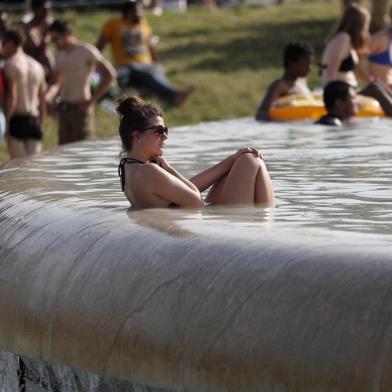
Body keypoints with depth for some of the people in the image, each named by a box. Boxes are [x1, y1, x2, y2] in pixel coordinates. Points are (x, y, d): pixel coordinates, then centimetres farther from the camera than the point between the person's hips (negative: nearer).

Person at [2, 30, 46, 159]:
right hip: (34, 120, 6)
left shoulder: (10, 64, -7)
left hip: (17, 120, -6)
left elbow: (12, 96, -15)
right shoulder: (37, 66, 15)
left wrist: (6, 121, -12)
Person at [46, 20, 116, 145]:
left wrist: (92, 100, -14)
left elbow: (110, 74, -13)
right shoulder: (60, 55, 14)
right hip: (64, 109, 7)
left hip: (80, 108, -7)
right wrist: (48, 96, -4)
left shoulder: (86, 51, -8)